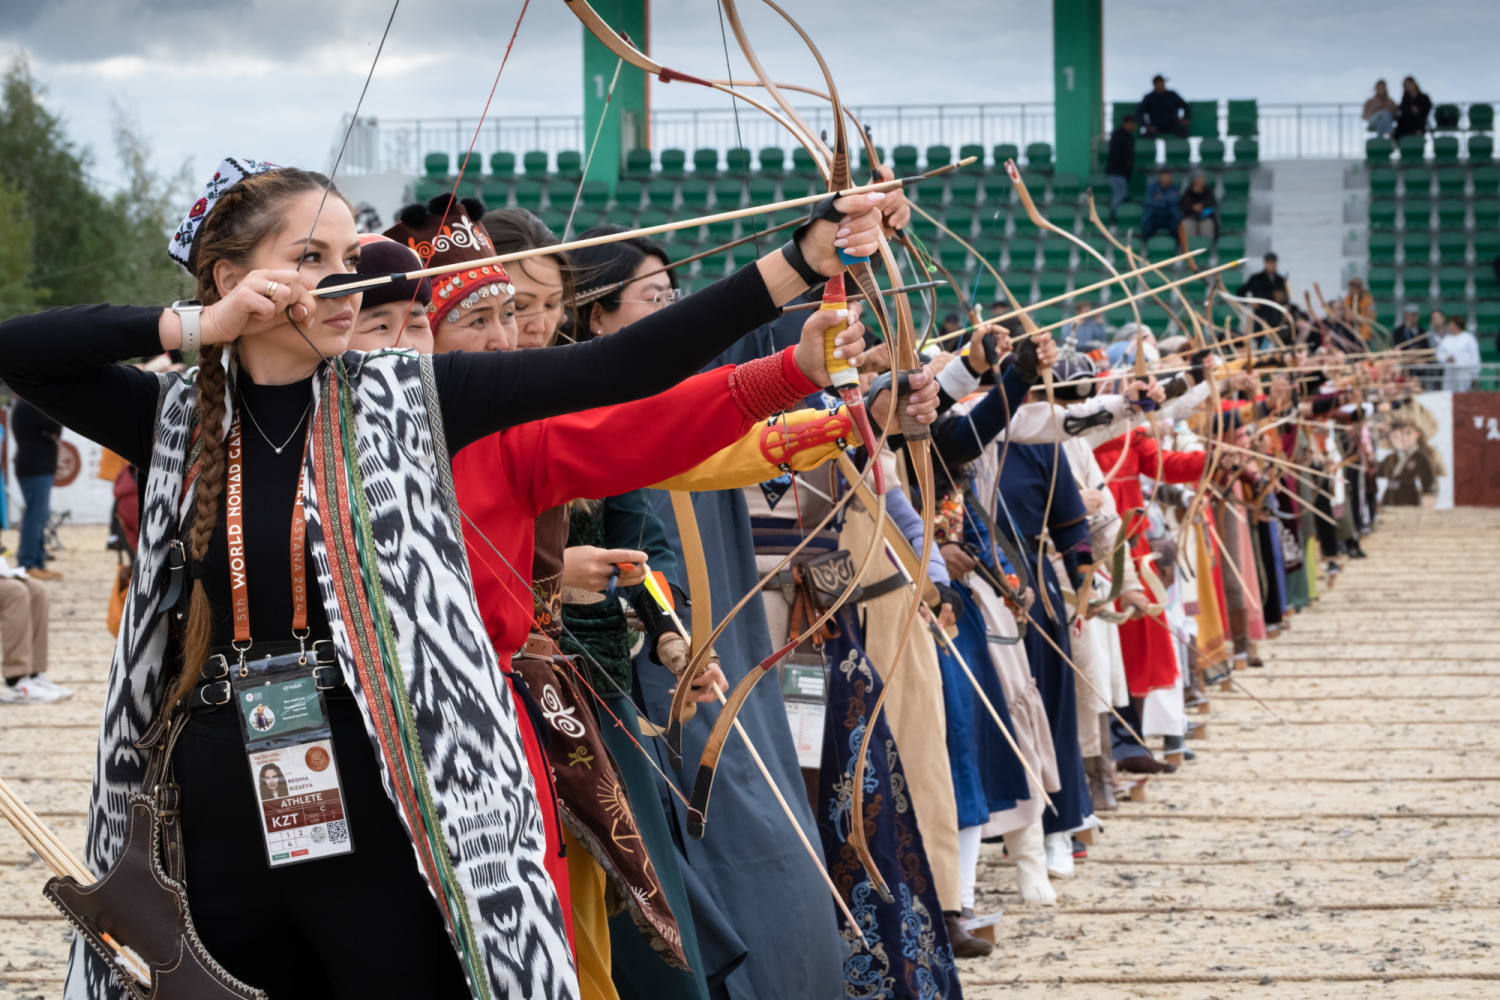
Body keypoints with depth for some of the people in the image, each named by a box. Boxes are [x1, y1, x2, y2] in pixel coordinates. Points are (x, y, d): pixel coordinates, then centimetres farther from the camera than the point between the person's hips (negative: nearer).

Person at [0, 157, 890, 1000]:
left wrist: (803, 261, -14)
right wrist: (195, 327, -7)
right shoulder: (180, 419, 6)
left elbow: (618, 369, -6)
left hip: (382, 812, -2)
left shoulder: (403, 397, 1)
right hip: (224, 815, 2)